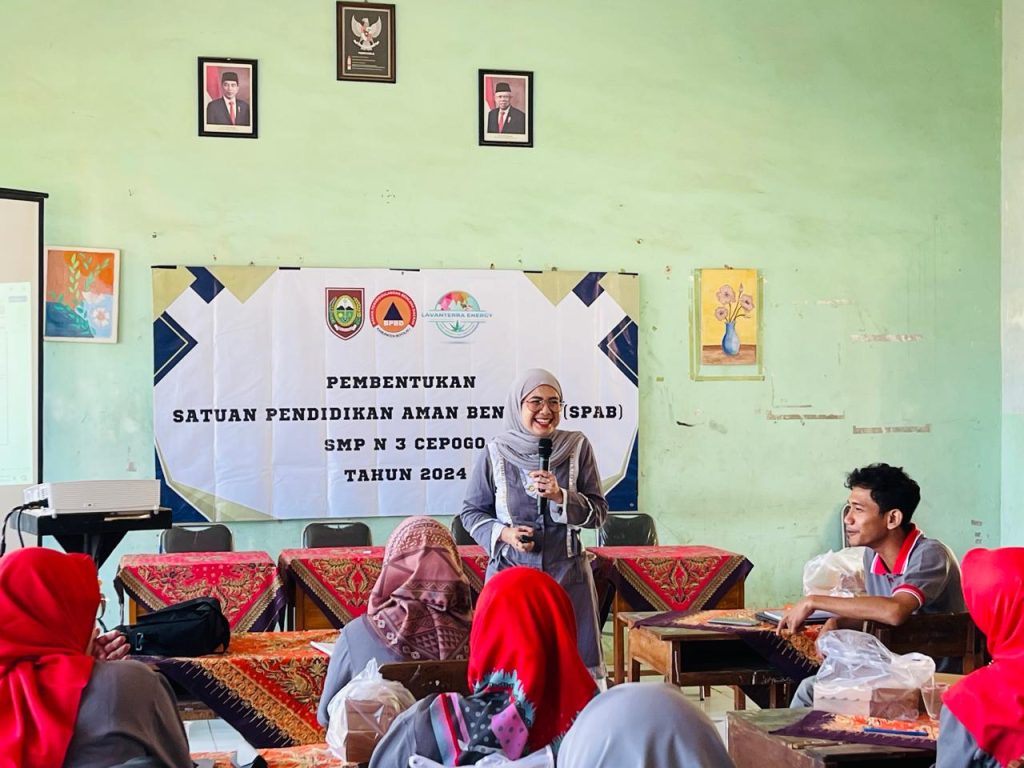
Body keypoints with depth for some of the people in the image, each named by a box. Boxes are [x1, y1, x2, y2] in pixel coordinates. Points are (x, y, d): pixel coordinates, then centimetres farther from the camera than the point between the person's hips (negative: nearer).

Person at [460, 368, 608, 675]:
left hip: (567, 574, 1)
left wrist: (560, 496, -15)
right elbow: (471, 512, 8)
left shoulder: (578, 448, 0)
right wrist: (503, 533, -10)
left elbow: (599, 512, 2)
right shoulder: (495, 453, -1)